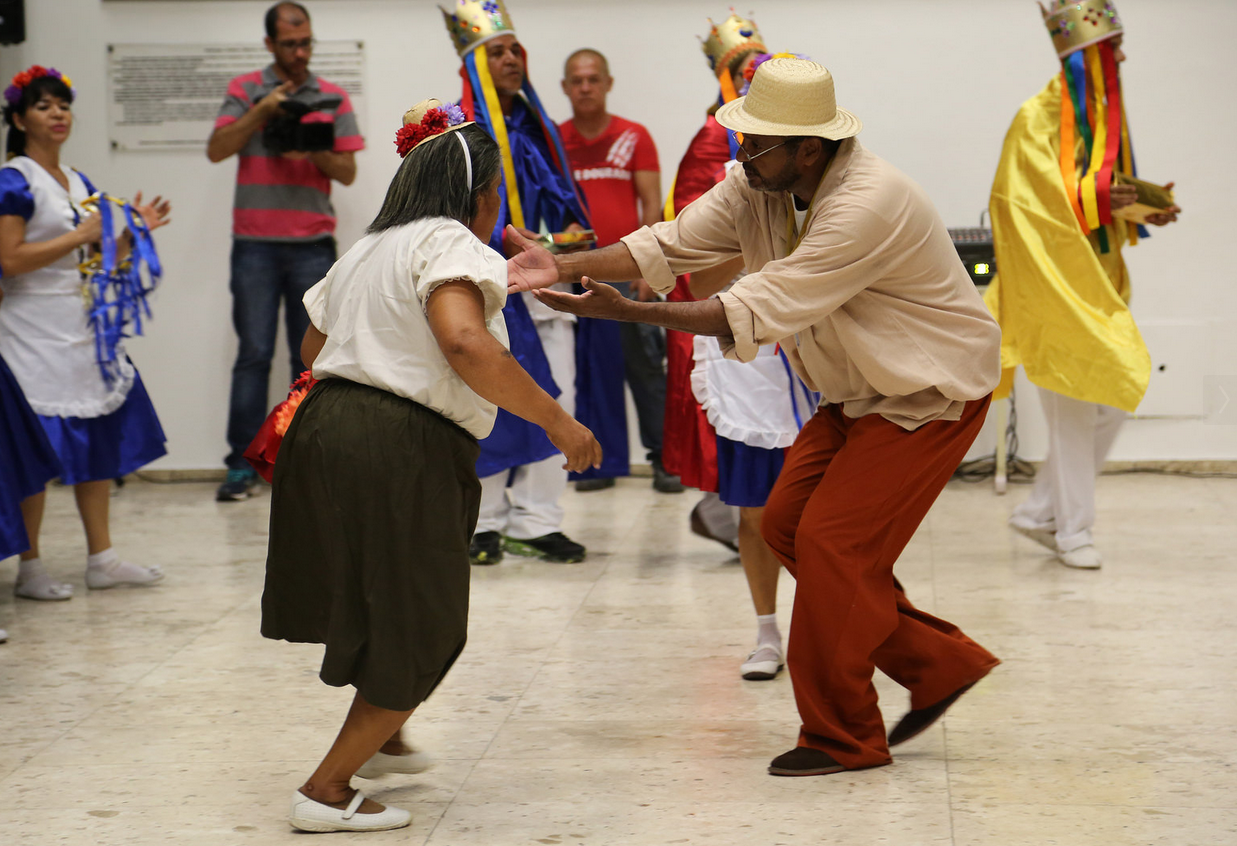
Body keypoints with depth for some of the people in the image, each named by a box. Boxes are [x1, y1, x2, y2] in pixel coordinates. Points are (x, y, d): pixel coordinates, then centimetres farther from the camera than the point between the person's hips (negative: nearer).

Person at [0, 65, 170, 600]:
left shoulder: (79, 184, 15)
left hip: (83, 326, 8)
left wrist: (132, 231, 3)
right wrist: (80, 236, -16)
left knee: (100, 437, 7)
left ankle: (101, 557, 14)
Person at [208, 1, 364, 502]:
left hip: (313, 243, 1)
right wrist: (262, 111, -12)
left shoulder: (333, 98, 10)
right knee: (254, 355, -3)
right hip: (255, 243, -1)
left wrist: (315, 154, -12)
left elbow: (348, 172, 7)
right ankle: (242, 465, 0)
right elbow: (216, 150, -2)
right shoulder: (245, 91, 9)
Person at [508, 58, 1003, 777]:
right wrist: (568, 266, -22)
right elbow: (672, 244, -7)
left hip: (933, 395, -9)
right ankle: (939, 663, 16)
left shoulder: (866, 206, -32)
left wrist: (620, 312, -35)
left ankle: (841, 737, 4)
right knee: (788, 524, 6)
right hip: (860, 393, 10)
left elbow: (755, 312, -34)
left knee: (833, 542, -11)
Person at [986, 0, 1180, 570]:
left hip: (1098, 281, 8)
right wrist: (1092, 200, -25)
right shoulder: (1038, 118, -12)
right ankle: (1073, 531, 8)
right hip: (1057, 283, -8)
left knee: (1114, 399, 6)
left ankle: (1040, 513, 16)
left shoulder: (1102, 115, 12)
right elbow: (1023, 200, -18)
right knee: (1074, 408, -4)